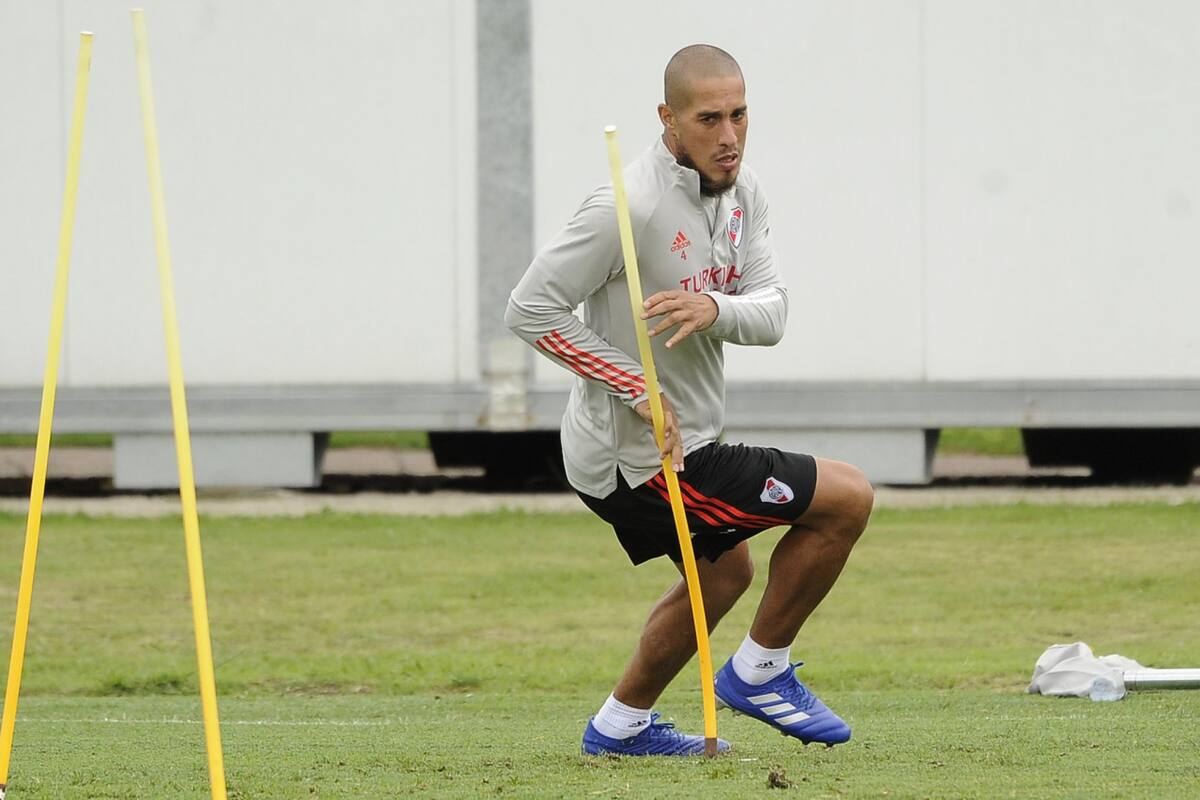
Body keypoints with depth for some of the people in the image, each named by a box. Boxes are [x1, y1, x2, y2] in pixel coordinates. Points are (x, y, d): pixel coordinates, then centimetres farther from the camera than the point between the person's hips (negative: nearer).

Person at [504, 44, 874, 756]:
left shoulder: (742, 191, 1)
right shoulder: (631, 208, -25)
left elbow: (772, 313, -6)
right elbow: (531, 308, -21)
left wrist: (714, 310, -30)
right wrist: (638, 389, -22)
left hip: (684, 443, 9)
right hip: (635, 460, -9)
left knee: (726, 571, 31)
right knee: (848, 497, -6)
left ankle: (623, 724, 41)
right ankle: (761, 669, 7)